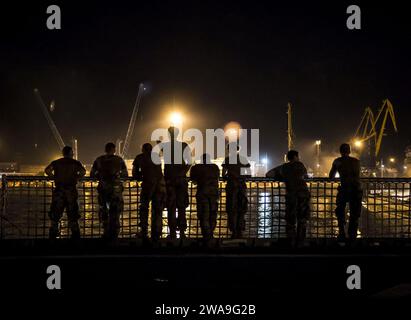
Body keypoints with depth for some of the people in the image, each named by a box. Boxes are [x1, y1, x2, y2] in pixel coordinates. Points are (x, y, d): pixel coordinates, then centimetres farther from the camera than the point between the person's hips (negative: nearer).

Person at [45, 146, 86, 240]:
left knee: (55, 216, 6)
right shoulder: (75, 163, 6)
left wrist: (54, 178, 4)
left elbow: (47, 170, -8)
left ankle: (52, 235, 2)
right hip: (71, 191, 0)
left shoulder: (56, 162, 8)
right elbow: (83, 172, -11)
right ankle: (76, 236, 5)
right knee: (73, 217, 7)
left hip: (59, 191, 0)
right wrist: (76, 178, 3)